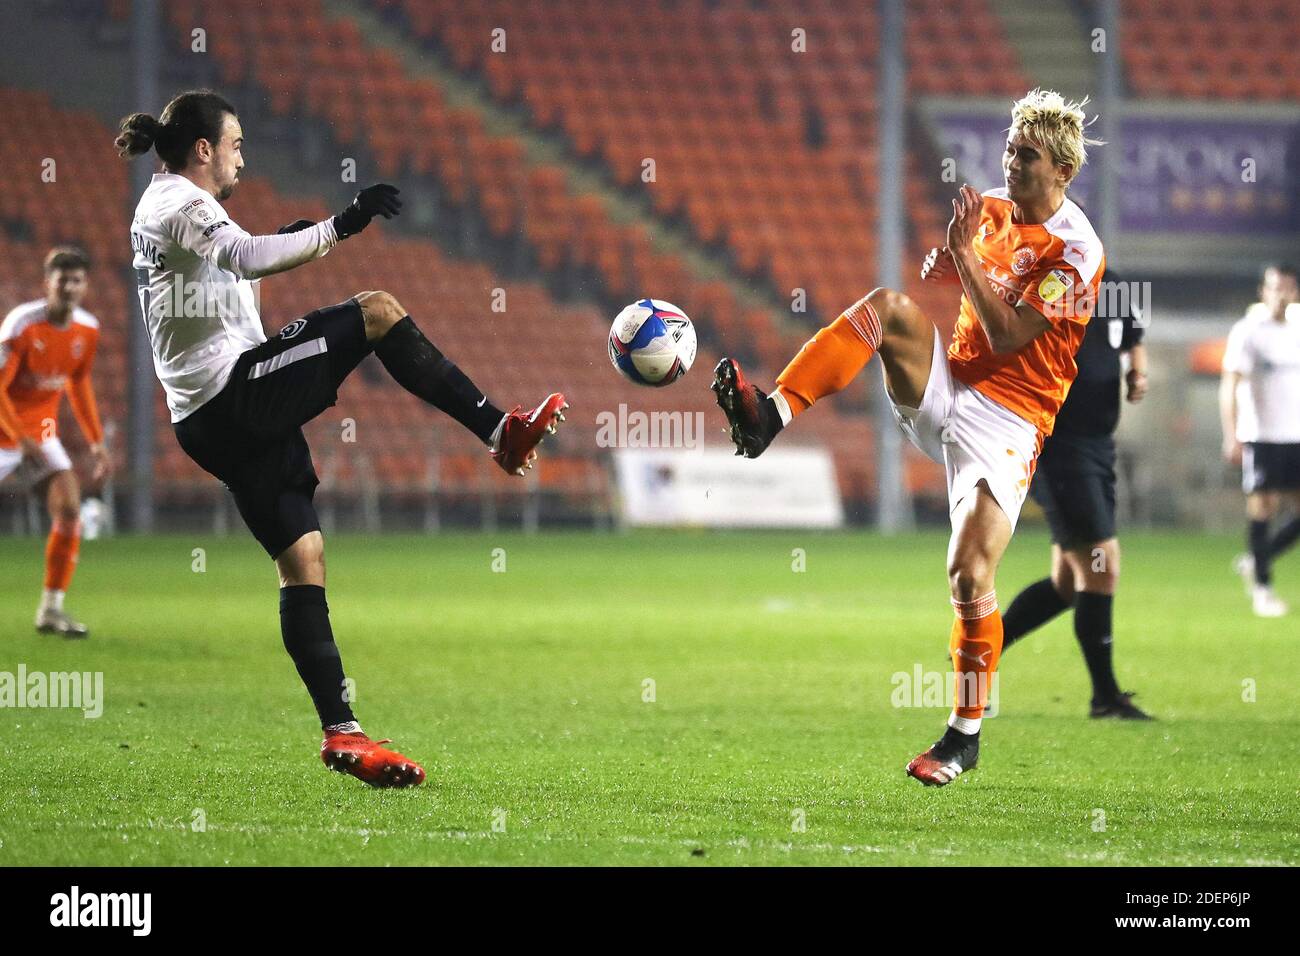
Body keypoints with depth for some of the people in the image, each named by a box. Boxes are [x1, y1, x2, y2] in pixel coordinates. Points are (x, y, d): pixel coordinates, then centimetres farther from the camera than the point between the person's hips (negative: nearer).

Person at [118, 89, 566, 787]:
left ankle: (340, 731, 0)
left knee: (301, 558, 5)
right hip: (236, 387, -10)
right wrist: (337, 228, -34)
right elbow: (246, 257, -29)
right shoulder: (181, 203, -9)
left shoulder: (156, 210, 23)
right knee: (377, 310, -13)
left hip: (208, 423, 10)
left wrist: (283, 250, 31)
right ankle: (502, 433, -12)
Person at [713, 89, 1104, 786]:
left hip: (1006, 419, -6)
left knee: (970, 571, -16)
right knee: (890, 305, -23)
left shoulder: (1076, 250, -11)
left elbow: (1006, 336, -17)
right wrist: (946, 241, -5)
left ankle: (966, 735, 1)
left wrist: (964, 253, -19)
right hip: (944, 385, 6)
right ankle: (770, 416, -34)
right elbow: (935, 281, 15)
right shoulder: (993, 208, 10)